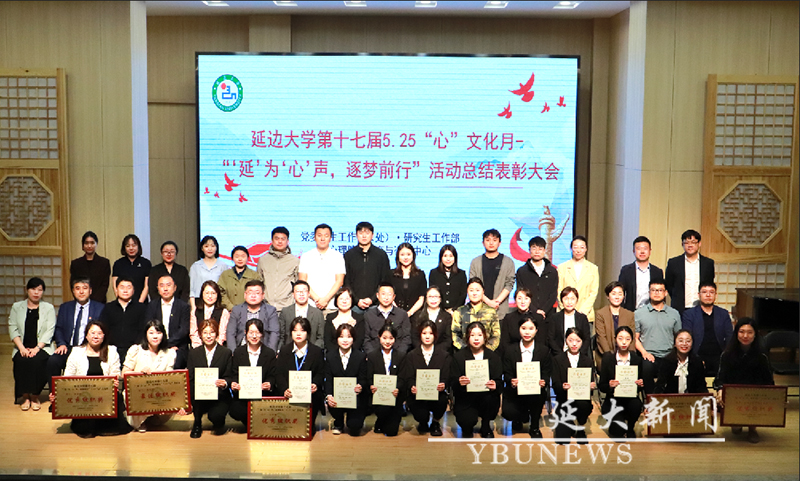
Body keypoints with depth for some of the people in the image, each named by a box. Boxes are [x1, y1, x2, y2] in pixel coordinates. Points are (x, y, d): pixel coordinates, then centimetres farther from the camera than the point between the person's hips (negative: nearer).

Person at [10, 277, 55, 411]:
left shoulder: (48, 308, 9)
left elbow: (49, 331, -1)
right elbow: (13, 329, 3)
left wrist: (37, 348, -15)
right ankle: (25, 396, -16)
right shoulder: (17, 307, 13)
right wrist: (22, 348, -12)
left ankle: (35, 396, -16)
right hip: (22, 348, 1)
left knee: (37, 360, -32)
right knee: (21, 361, -30)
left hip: (42, 348, -1)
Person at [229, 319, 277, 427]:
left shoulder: (270, 353, 5)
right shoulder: (238, 352, 9)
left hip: (264, 394, -1)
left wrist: (269, 384, -21)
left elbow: (272, 376, 4)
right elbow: (235, 374, 8)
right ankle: (249, 426, 9)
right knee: (235, 411, -26)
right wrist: (234, 384, -16)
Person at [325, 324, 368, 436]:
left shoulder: (361, 356, -1)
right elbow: (328, 379, -1)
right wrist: (328, 396, -20)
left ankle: (353, 423, 23)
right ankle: (338, 424, 5)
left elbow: (363, 379, -3)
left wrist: (360, 387, -28)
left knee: (354, 429, -19)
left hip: (355, 397, -2)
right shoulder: (330, 356, 4)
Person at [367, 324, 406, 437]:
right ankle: (380, 425, 4)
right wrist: (371, 387, -20)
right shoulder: (371, 356, 10)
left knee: (391, 431, -16)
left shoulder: (401, 356, 9)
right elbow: (369, 378, 4)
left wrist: (397, 389, -21)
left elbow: (402, 378, 1)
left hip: (395, 395, 0)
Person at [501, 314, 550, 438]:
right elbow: (506, 373, 2)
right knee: (508, 412, -26)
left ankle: (534, 427, -4)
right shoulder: (510, 349, 3)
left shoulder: (544, 350, 4)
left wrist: (543, 382, -22)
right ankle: (522, 416, 17)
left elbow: (546, 374, 2)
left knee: (540, 395, -36)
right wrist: (511, 381, -22)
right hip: (515, 390, 0)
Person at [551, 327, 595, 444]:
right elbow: (555, 385, -3)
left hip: (582, 400, 1)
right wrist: (562, 387, -26)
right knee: (562, 440, -16)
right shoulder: (557, 359, 5)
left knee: (584, 404, -37)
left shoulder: (588, 361, 10)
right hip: (564, 400, -1)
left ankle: (580, 428, -5)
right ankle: (569, 424, 20)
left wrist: (592, 386, -22)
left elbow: (591, 383, 2)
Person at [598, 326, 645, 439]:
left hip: (631, 399, 2)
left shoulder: (637, 359, 3)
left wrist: (641, 384, -13)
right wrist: (609, 385, -24)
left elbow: (640, 387, 10)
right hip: (614, 400, -2)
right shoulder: (608, 357, -2)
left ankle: (630, 428, 0)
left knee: (636, 405, -34)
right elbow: (601, 386, -2)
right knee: (618, 431, -24)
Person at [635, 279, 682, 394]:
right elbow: (635, 337, 11)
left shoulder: (674, 314, 18)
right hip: (648, 356, -1)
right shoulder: (639, 313, 12)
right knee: (647, 367, -35)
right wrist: (644, 352, -7)